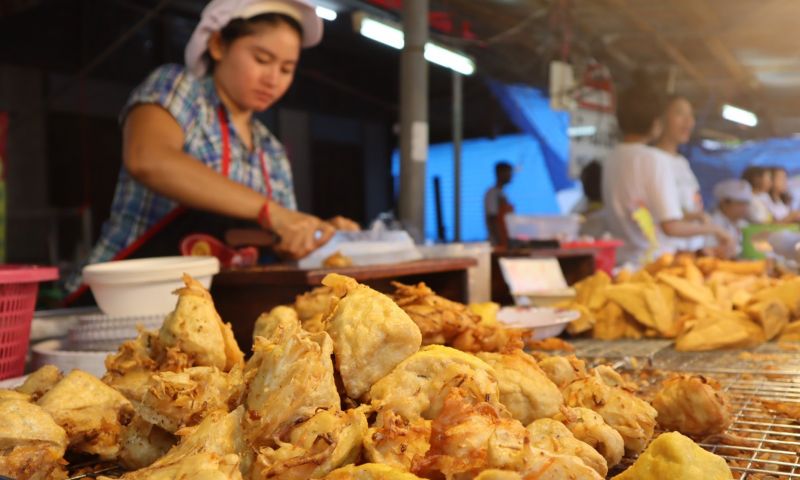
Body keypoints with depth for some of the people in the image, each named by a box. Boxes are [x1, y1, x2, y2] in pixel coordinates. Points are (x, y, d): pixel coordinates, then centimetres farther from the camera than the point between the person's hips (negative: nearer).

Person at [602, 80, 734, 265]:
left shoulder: (611, 159, 6)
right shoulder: (656, 160, -13)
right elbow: (671, 227, -17)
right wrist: (713, 229, -2)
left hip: (621, 260, 7)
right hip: (655, 261, -6)